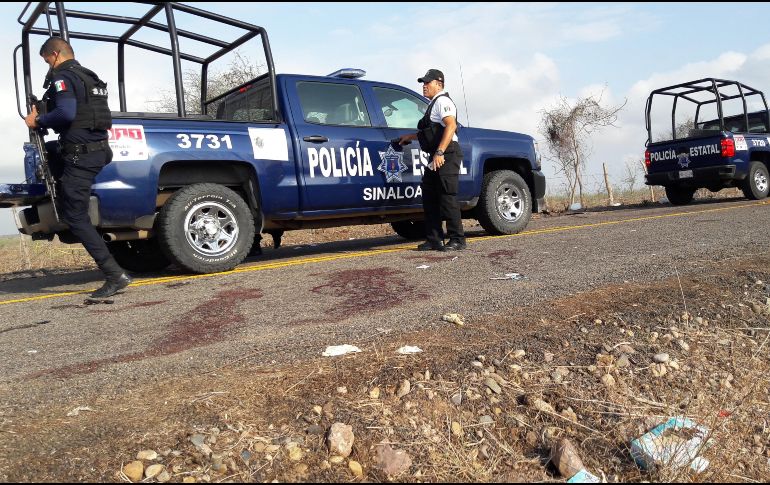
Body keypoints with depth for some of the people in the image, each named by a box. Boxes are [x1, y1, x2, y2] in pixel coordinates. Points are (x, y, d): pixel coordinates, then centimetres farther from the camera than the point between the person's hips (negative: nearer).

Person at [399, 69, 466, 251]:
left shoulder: (442, 101, -6)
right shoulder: (433, 104, 26)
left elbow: (451, 126, -22)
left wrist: (440, 152, -29)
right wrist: (410, 137, 38)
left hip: (446, 156, -11)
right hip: (436, 158, 11)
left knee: (447, 198, -11)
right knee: (429, 198, 9)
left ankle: (457, 240, -7)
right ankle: (434, 240, 13)